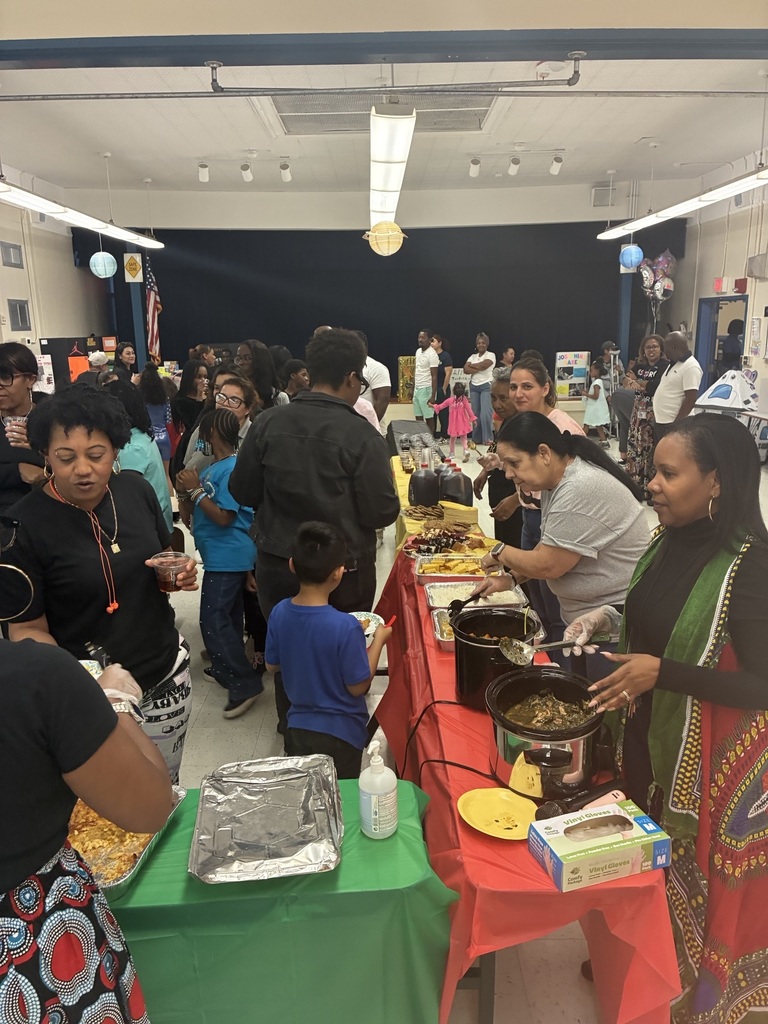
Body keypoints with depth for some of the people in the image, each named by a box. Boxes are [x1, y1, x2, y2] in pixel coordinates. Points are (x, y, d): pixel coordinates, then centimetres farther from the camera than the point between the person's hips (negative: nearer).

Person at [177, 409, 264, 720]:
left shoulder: (231, 469, -20)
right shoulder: (215, 465, 9)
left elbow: (223, 517, -22)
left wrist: (196, 490, -17)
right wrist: (191, 487, -1)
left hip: (227, 556, -10)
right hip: (225, 554, 10)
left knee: (213, 619, -9)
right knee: (227, 616, 20)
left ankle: (245, 683, -3)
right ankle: (227, 667, 34)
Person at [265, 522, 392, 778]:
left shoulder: (279, 613, -12)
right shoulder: (345, 627, -29)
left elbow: (272, 666, 3)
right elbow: (358, 687, -17)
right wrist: (378, 640, -8)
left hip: (298, 727, 4)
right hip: (340, 733, -4)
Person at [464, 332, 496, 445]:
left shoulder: (491, 355, 1)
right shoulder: (473, 356, 14)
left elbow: (483, 365, -16)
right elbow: (465, 369, 0)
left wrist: (472, 365, 0)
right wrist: (479, 368, -11)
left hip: (486, 386, -5)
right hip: (474, 386, 5)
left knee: (485, 413, -13)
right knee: (475, 413, 4)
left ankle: (488, 438, -6)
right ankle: (477, 439, 10)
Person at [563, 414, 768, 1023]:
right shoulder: (673, 541, -2)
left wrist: (659, 673, -28)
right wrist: (608, 618, -3)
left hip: (709, 760, -7)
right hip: (650, 736, 7)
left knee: (691, 880, 14)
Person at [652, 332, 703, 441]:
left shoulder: (690, 367, -16)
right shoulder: (673, 364, 14)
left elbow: (691, 399, -20)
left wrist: (676, 424, -21)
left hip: (672, 424, -10)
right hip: (659, 421, 10)